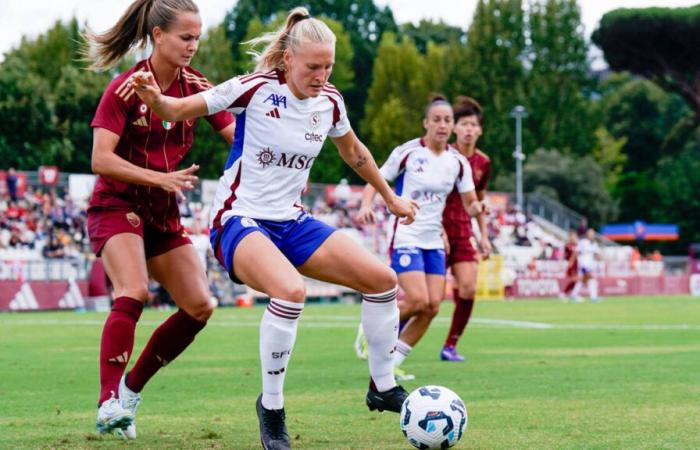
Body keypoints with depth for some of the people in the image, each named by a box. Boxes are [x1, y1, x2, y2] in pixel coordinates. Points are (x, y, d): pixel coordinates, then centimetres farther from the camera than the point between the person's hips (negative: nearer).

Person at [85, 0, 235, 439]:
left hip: (164, 213, 6)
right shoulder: (126, 89, -14)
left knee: (199, 307, -3)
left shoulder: (196, 86, 0)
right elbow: (101, 159, -21)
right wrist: (160, 178, -32)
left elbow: (240, 137, -7)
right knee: (134, 292, -29)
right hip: (117, 205, -6)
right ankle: (109, 404, -29)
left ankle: (131, 389, 10)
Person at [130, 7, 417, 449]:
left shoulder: (330, 101, 1)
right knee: (291, 290, -36)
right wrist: (156, 99, -34)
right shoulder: (256, 88, -15)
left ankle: (383, 388, 15)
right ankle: (272, 406, -17)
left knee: (382, 278, -5)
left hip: (292, 222, 7)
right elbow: (182, 109, -12)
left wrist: (391, 197, 29)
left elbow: (353, 151, 21)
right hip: (240, 220, -7)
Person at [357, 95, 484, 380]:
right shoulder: (407, 152, -7)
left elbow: (469, 205, 7)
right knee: (418, 300, -20)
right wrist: (366, 206, -20)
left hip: (434, 241, 5)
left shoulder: (458, 162, 5)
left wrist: (477, 208, -17)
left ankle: (391, 363, 7)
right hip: (406, 237, -5)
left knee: (433, 306, -5)